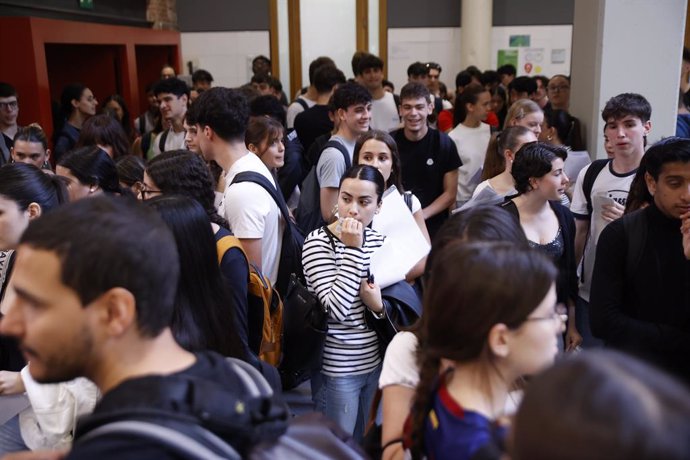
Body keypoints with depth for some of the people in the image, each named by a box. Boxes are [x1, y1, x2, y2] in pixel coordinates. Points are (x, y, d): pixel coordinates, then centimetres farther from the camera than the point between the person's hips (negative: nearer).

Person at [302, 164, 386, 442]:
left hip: (375, 362, 6)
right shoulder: (318, 242, -15)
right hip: (338, 369, -6)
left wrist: (378, 304, -13)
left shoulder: (379, 241, 2)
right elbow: (337, 309, -26)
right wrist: (353, 250, -25)